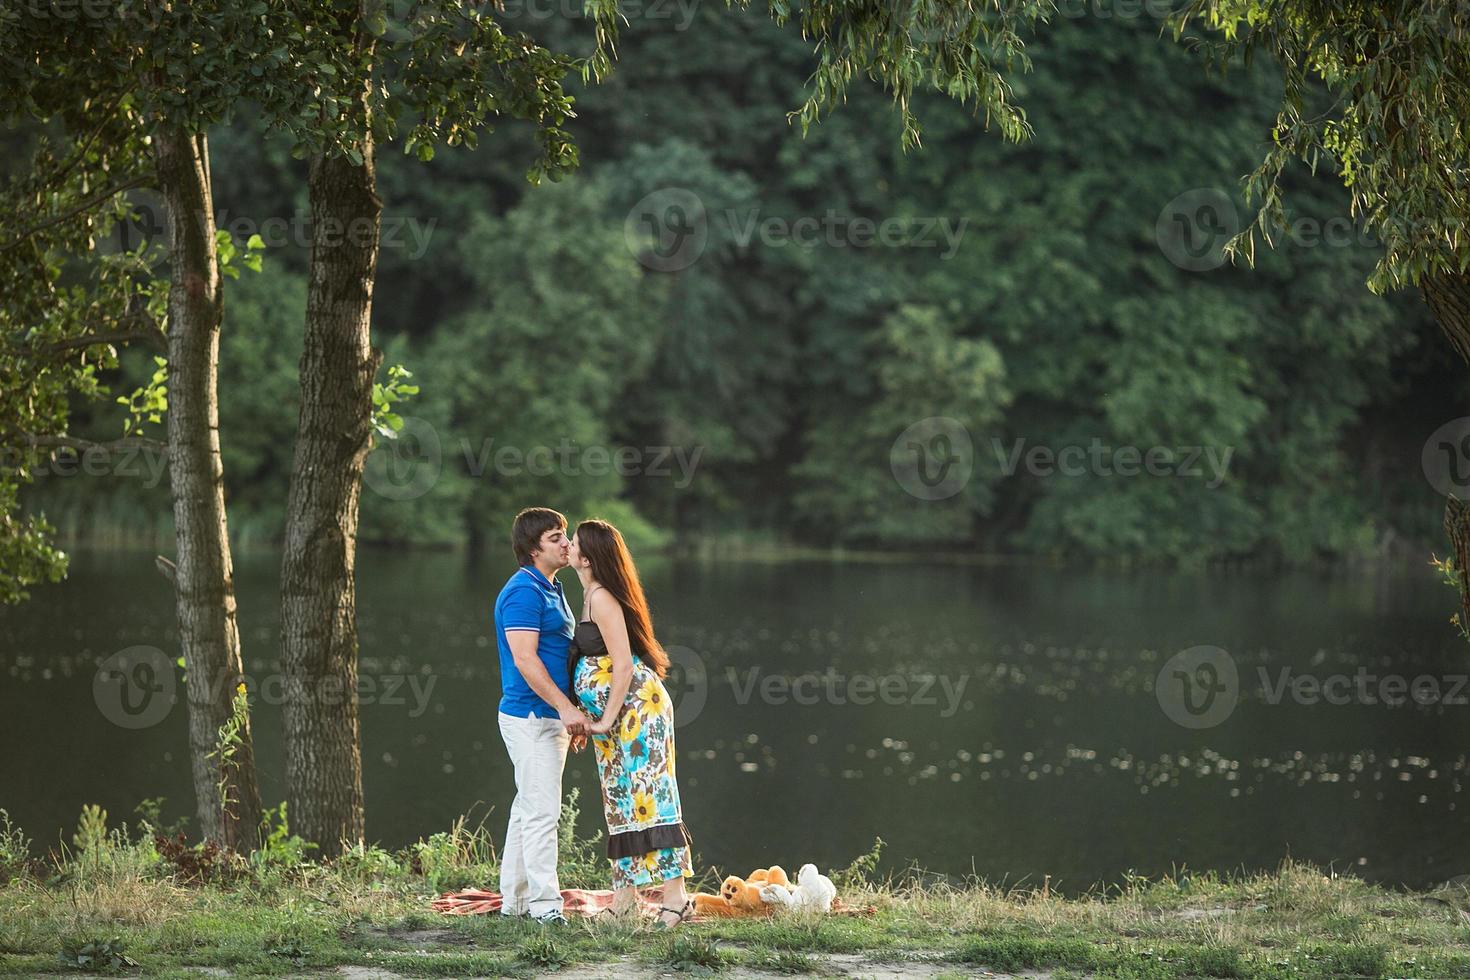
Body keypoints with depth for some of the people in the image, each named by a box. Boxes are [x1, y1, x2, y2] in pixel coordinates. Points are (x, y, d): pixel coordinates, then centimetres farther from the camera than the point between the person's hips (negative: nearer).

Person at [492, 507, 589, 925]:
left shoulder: (551, 590, 17)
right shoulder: (523, 592, -15)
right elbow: (524, 659, -21)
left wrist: (570, 714, 23)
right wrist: (566, 708, -24)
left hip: (551, 716, 10)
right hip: (531, 717, -10)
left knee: (528, 809, 12)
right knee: (542, 810, -12)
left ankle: (515, 899, 17)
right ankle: (545, 903, -12)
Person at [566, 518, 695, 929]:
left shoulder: (602, 599, -16)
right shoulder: (592, 594, 14)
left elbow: (623, 666, -20)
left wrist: (607, 719, -15)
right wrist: (589, 718, 20)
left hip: (637, 706, -10)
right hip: (615, 714, 10)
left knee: (647, 796, -11)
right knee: (620, 798, 12)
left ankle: (675, 895, -12)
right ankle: (624, 895, 17)